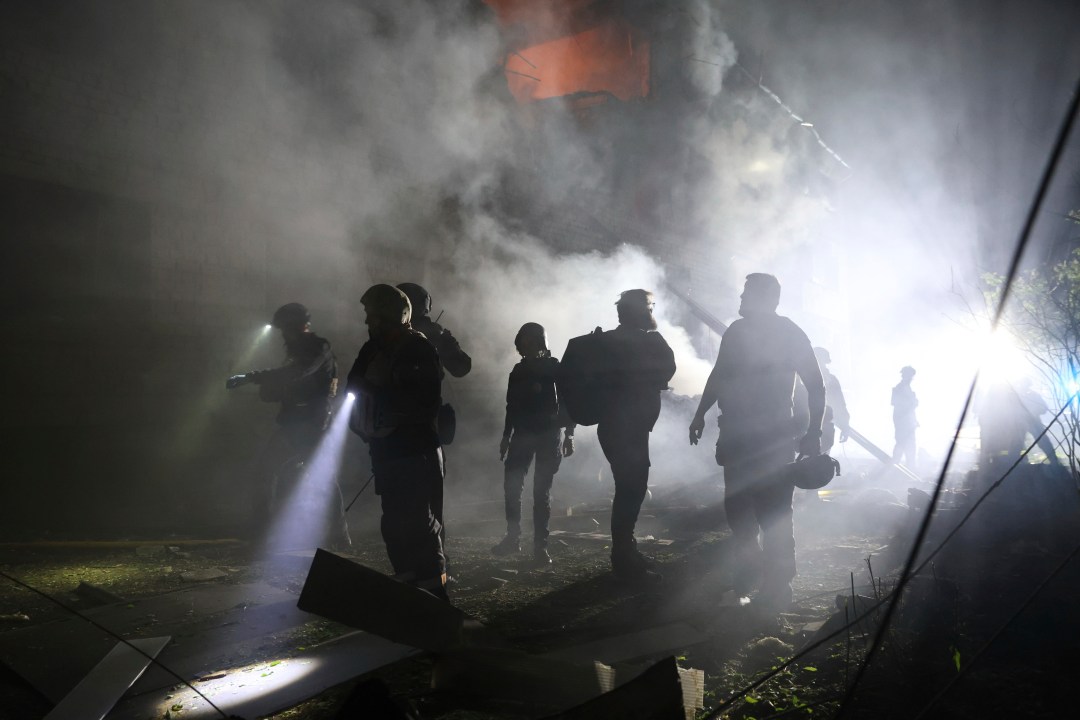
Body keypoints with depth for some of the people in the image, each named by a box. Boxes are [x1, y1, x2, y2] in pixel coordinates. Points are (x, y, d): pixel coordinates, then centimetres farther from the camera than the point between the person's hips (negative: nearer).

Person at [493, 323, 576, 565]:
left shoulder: (555, 367, -3)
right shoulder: (519, 370, 10)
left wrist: (569, 434, -12)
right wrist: (506, 436, 16)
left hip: (549, 434, -4)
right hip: (523, 434, 4)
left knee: (542, 491, -4)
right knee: (511, 485, -3)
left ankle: (541, 545, 1)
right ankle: (513, 537, 10)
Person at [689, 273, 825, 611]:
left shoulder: (789, 333, -4)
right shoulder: (737, 331, 10)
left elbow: (815, 384, -3)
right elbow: (719, 376, 20)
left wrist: (813, 434, -10)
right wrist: (701, 415, 19)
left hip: (774, 437, -5)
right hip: (737, 433, 5)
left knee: (773, 513, -7)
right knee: (736, 506, 10)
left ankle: (776, 587, 3)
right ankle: (749, 572, 27)